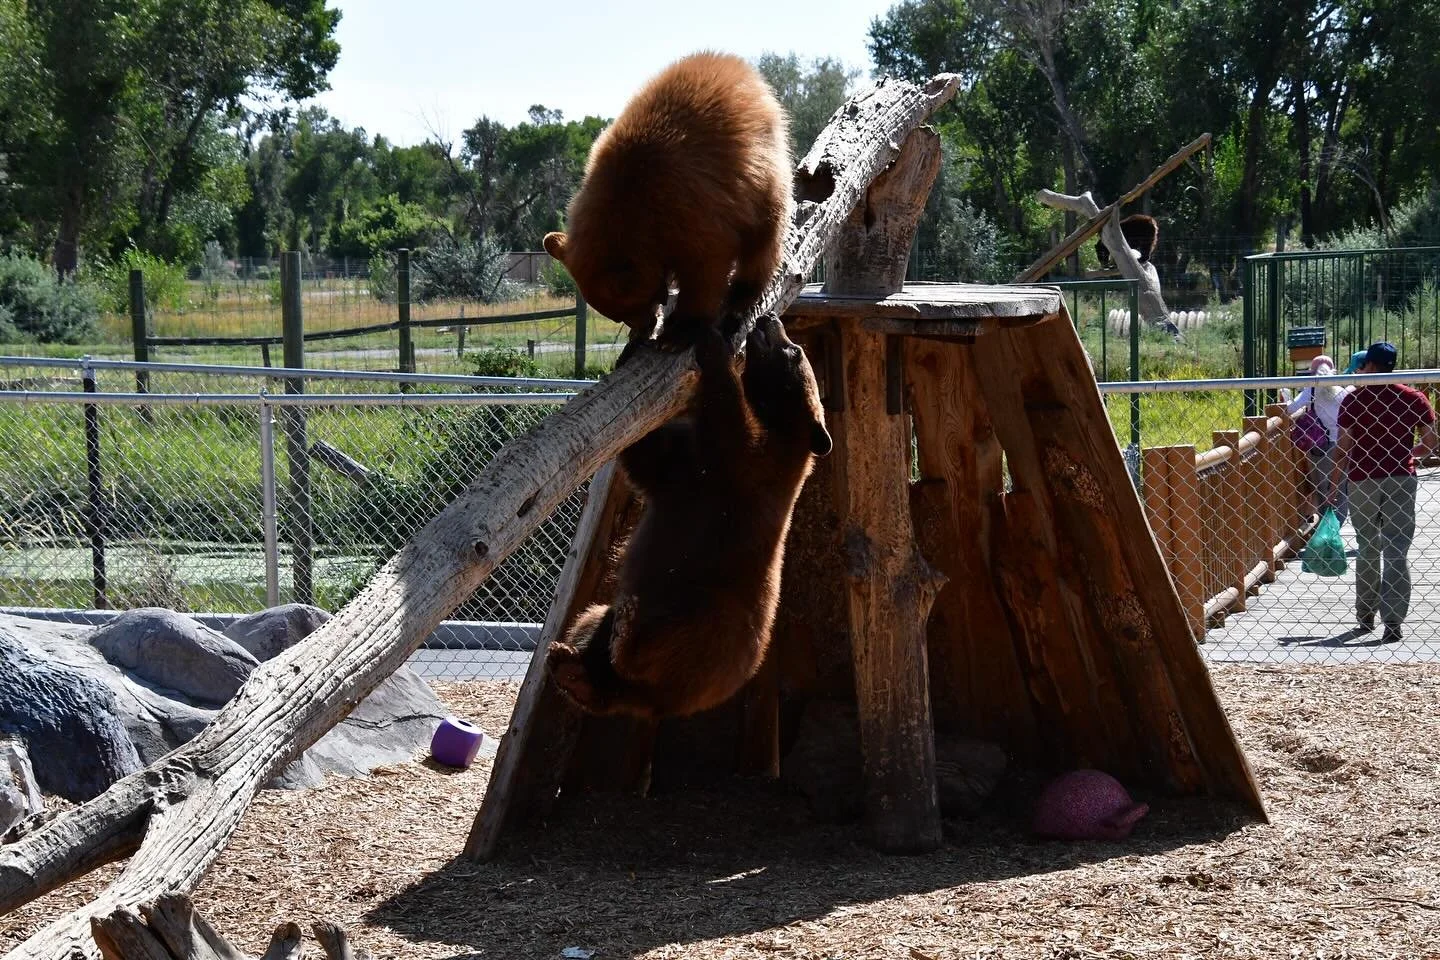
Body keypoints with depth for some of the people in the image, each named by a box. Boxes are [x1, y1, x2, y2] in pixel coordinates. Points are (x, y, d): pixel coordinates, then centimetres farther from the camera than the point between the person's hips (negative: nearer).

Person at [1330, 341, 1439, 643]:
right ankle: (1392, 621, -11)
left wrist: (1333, 485, 2)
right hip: (1401, 479, 0)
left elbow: (1343, 447, -6)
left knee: (1367, 550, 14)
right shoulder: (1414, 398, 0)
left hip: (1362, 480, 0)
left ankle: (1366, 616, 24)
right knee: (1396, 551, -1)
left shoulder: (1354, 400, -4)